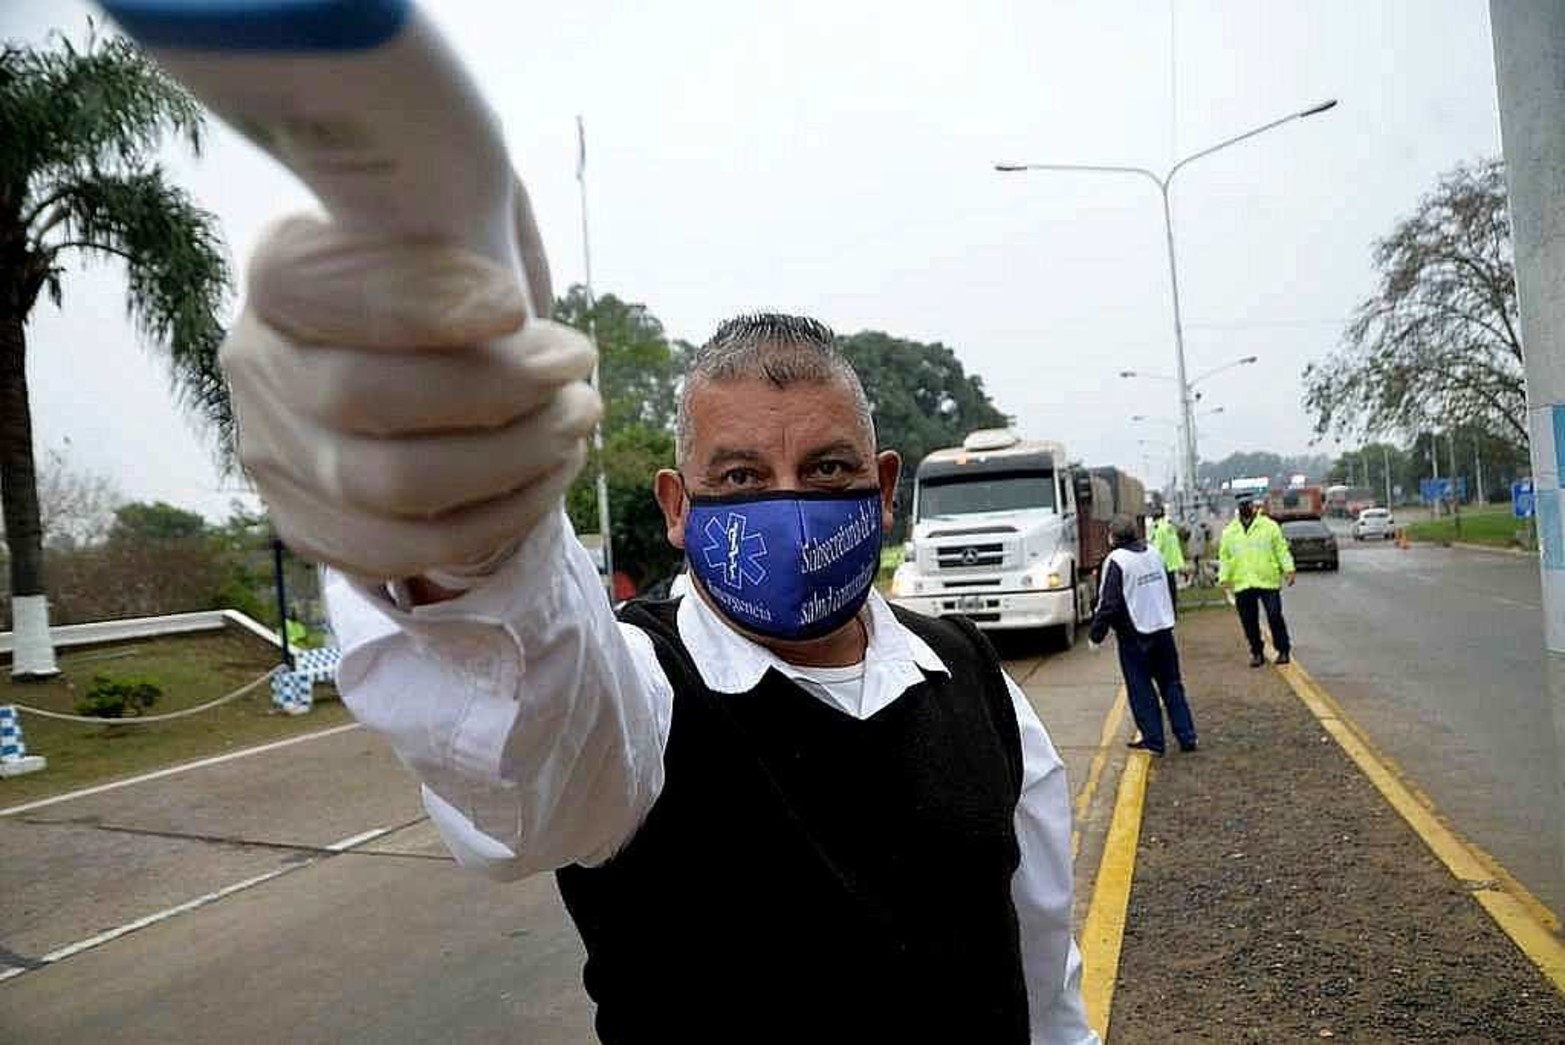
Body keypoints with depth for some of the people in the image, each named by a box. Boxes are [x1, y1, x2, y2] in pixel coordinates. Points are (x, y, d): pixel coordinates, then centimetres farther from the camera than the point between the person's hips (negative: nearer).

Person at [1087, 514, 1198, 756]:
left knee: (1141, 690, 5)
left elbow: (1109, 604, -17)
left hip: (1134, 636, -6)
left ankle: (1153, 740, 9)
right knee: (1171, 684, 13)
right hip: (1164, 628, 6)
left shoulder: (1116, 561, -15)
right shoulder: (1154, 553, 7)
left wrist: (1096, 634, -8)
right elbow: (1169, 589, 15)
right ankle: (1187, 737, 14)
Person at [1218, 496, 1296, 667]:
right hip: (1242, 584, 2)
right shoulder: (1229, 532, 10)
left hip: (1268, 581, -2)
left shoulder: (1269, 526, 3)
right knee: (1249, 621, 5)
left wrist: (1288, 569, -5)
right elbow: (1224, 557, 11)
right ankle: (1257, 652, 17)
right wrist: (1224, 577, 2)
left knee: (1275, 616, -3)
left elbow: (1281, 550, 4)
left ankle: (1283, 650, 12)